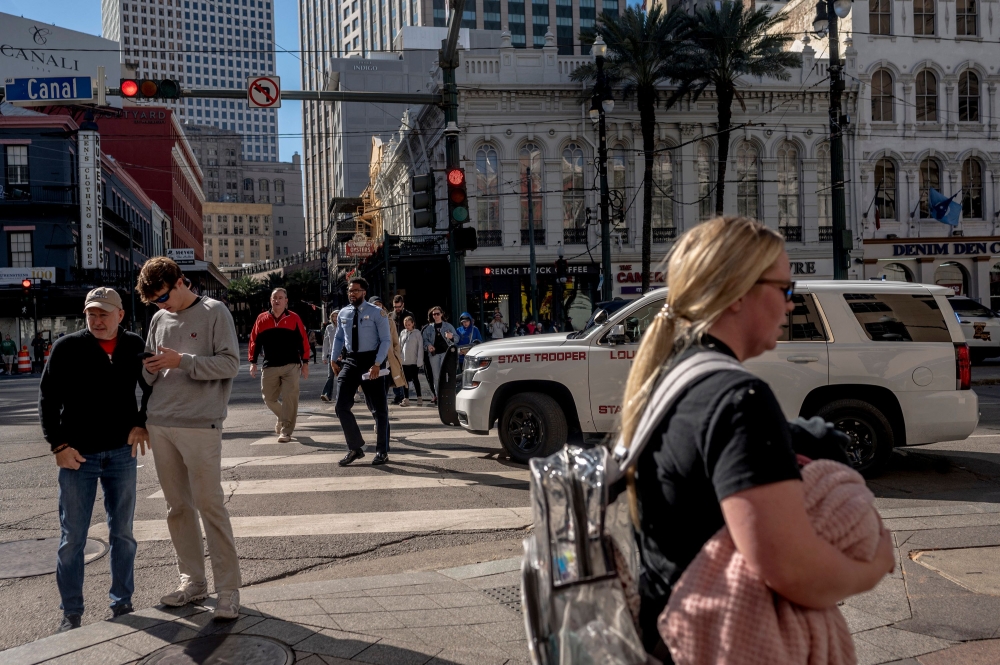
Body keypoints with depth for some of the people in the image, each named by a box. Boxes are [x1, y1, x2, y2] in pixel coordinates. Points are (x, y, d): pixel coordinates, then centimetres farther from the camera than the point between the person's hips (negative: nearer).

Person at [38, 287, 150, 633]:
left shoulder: (135, 346, 1)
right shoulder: (67, 348, -6)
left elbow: (152, 387, 16)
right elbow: (47, 399, -2)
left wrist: (142, 423, 2)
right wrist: (59, 445, -9)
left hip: (122, 453, 2)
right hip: (77, 455, -2)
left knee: (122, 533, 10)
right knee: (72, 537, 4)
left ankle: (122, 603, 22)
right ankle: (71, 613, 15)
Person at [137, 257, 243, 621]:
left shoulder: (214, 312, -2)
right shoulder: (159, 320, 15)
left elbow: (230, 364, -9)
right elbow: (151, 377, 19)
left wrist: (181, 361, -16)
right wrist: (149, 369, -4)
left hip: (200, 426, -6)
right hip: (160, 424, 6)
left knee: (209, 505, -6)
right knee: (177, 506, 10)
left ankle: (228, 590, 0)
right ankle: (192, 581, 21)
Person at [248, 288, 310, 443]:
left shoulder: (294, 318, 0)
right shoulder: (262, 319, 6)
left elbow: (303, 341, 1)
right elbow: (255, 341, 8)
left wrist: (305, 363, -2)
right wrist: (253, 362, 2)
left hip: (291, 366, -3)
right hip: (269, 366, 3)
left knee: (289, 398, -7)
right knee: (268, 397, 8)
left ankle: (286, 431, -1)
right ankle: (282, 416, 37)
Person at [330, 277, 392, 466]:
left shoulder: (377, 313, -8)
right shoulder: (343, 314, 8)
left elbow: (385, 340, -10)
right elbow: (338, 338, 19)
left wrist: (377, 364, -19)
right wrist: (334, 359, 10)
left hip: (371, 361, -4)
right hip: (350, 361, 5)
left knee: (378, 408, 5)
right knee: (342, 407, -3)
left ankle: (382, 451, 18)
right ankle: (355, 448, 11)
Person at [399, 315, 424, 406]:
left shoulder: (417, 333, -3)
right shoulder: (402, 333, 8)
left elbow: (420, 347, -6)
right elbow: (399, 346, 11)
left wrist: (419, 360, -12)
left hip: (414, 361, -4)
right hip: (404, 361, 4)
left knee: (415, 379, 1)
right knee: (405, 380, 6)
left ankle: (419, 398, 10)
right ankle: (406, 399, 10)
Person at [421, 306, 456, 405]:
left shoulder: (448, 326, 8)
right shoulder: (429, 327, 12)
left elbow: (456, 337, 6)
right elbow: (424, 338, 10)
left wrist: (451, 337, -16)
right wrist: (428, 345, -9)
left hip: (446, 352, -3)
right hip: (434, 353, 3)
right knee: (435, 375, 5)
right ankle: (437, 395, 13)